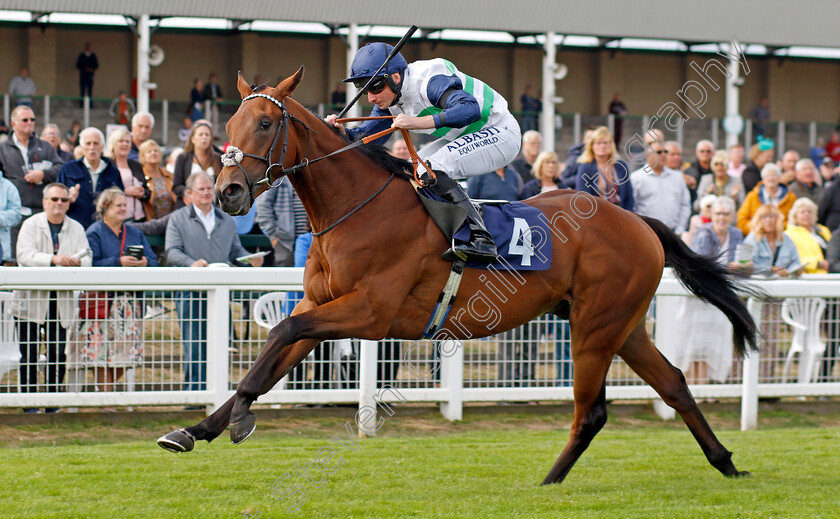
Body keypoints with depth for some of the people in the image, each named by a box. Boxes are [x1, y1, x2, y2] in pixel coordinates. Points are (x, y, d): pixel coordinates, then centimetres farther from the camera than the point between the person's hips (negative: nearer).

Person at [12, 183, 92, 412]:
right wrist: (53, 259, -28)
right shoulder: (31, 225, 2)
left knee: (58, 354, 0)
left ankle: (53, 405, 9)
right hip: (31, 299, -2)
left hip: (61, 302, 2)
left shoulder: (77, 229, 11)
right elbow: (24, 255, -14)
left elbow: (87, 260, 0)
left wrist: (77, 262, -24)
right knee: (29, 354, -2)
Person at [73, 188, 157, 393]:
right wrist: (119, 262, -22)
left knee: (125, 351, 2)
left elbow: (153, 260, 11)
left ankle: (108, 387, 17)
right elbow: (92, 264, -14)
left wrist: (144, 262, -12)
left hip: (128, 301, 5)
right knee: (102, 352, -7)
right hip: (102, 299, -5)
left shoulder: (135, 234, 17)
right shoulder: (94, 233, -1)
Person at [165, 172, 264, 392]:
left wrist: (250, 259, -5)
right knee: (193, 346, -6)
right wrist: (191, 263, -23)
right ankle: (194, 392, -2)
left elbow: (235, 250, 17)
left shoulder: (226, 220, 19)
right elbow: (172, 252, -4)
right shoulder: (178, 219, 7)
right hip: (190, 291, -3)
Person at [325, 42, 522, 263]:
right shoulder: (389, 97, -1)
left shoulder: (429, 81, -29)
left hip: (500, 132, -10)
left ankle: (481, 239, -32)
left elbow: (470, 109, -42)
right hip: (464, 138, 10)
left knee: (431, 170, -27)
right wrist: (342, 133, -22)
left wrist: (419, 122, -50)